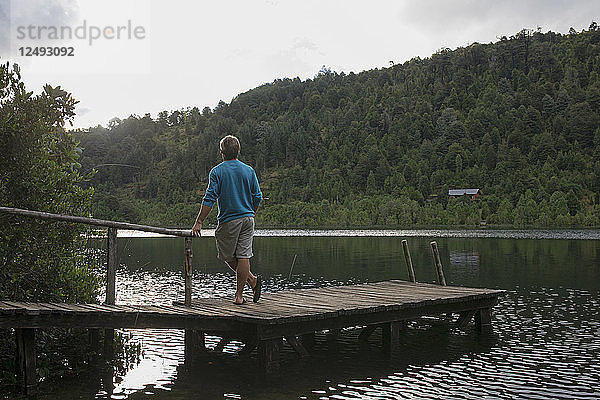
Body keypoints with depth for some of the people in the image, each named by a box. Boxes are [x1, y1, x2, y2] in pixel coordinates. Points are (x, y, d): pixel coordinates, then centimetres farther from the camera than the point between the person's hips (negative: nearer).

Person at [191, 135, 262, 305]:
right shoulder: (249, 170, 5)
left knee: (227, 256, 12)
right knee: (243, 256, 2)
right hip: (248, 219, 4)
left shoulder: (217, 172, -5)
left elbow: (209, 199, -11)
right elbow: (258, 198, 7)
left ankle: (252, 280, 10)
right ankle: (239, 295, 2)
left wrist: (198, 222, -8)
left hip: (228, 220, -4)